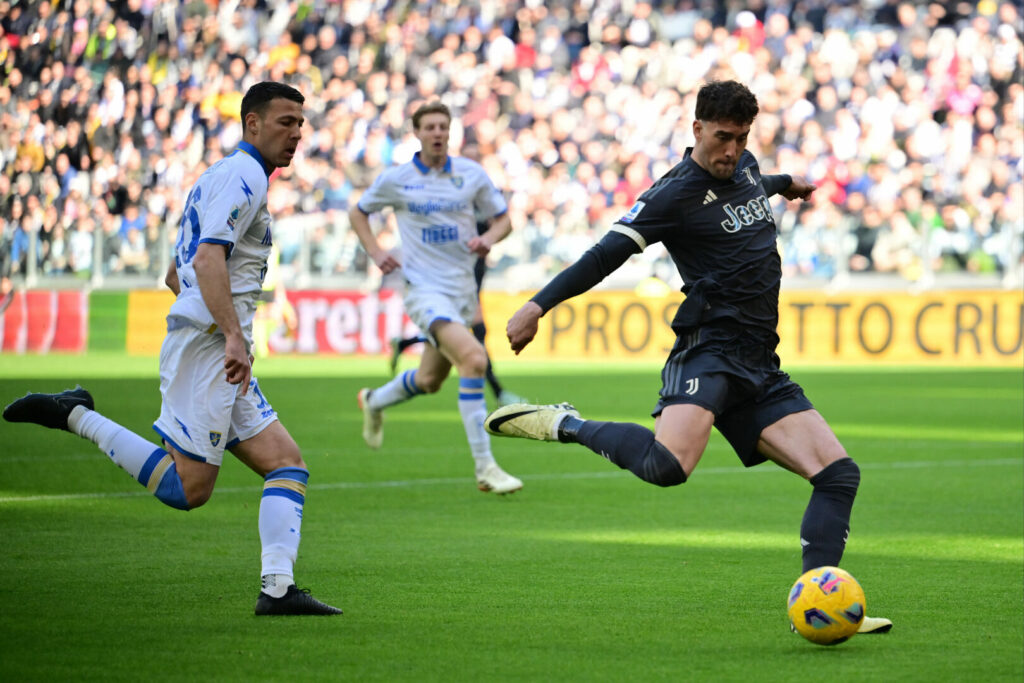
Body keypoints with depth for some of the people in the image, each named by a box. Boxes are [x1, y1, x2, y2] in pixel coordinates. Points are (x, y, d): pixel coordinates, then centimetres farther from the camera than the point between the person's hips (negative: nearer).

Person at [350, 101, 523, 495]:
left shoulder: (472, 174, 3)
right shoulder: (396, 179, -2)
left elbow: (503, 219, 11)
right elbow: (358, 212, 14)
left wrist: (489, 237, -11)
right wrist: (375, 252, -2)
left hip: (464, 288, 5)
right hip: (426, 289, -5)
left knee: (429, 381, 15)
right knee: (473, 358, -27)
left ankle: (374, 402, 51)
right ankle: (485, 468, -24)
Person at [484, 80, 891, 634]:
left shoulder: (745, 167, 17)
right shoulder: (675, 193, -8)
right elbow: (607, 254, -14)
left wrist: (786, 184, 65)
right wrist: (538, 305, -23)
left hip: (760, 367, 8)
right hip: (709, 350, -8)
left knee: (838, 473, -2)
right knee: (667, 466, -33)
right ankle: (565, 426, -8)